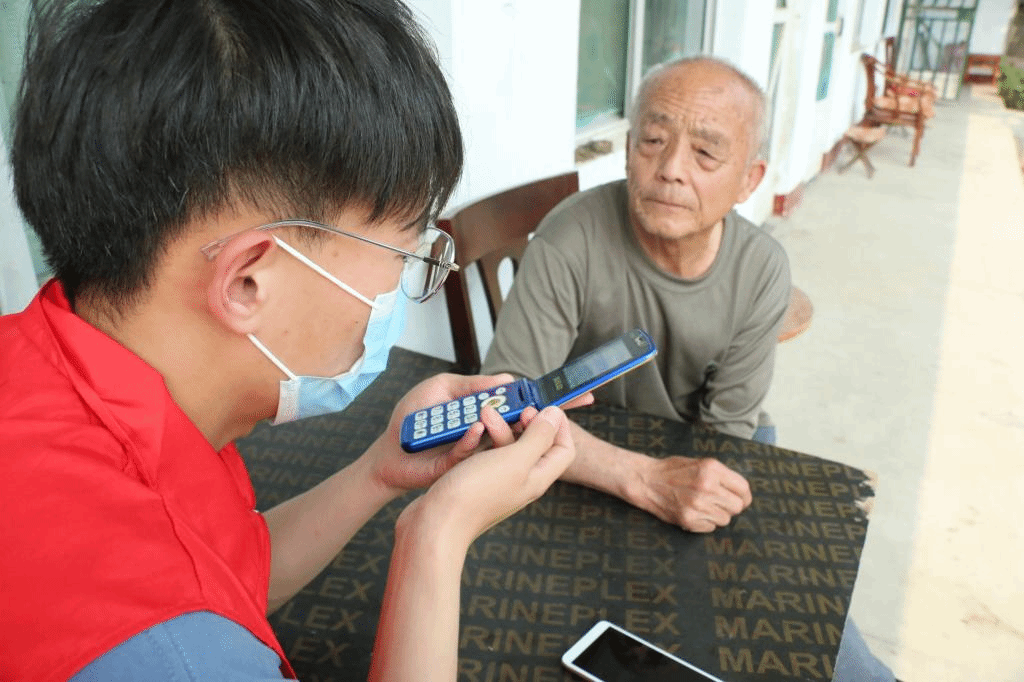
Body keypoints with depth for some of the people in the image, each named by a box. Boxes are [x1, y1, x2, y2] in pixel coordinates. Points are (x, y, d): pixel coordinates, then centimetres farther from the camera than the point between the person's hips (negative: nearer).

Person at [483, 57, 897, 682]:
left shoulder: (763, 271, -13)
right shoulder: (571, 241, -25)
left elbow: (726, 427, -6)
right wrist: (647, 480, -36)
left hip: (716, 465, 3)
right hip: (593, 470, -2)